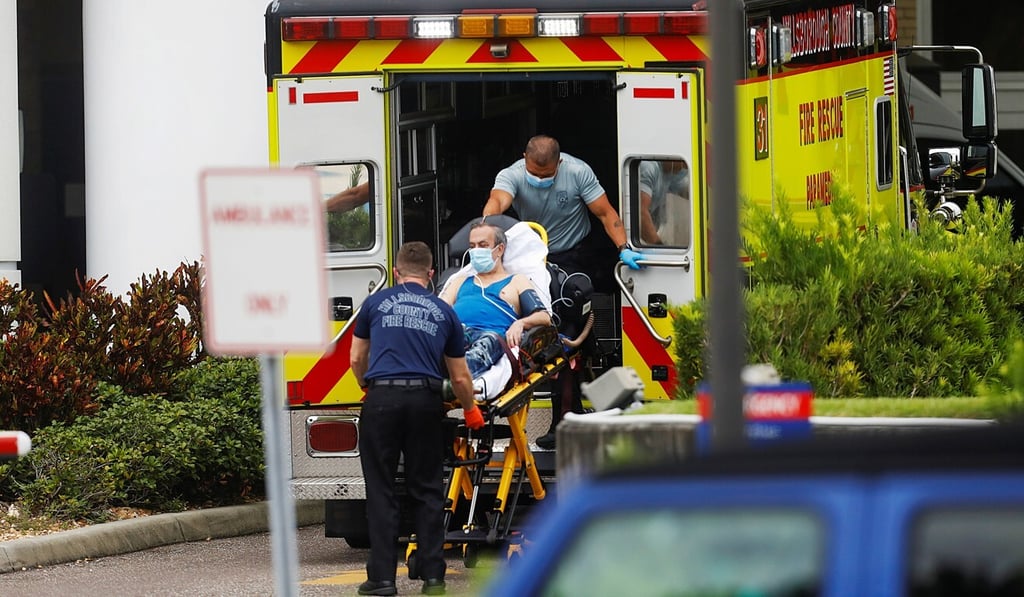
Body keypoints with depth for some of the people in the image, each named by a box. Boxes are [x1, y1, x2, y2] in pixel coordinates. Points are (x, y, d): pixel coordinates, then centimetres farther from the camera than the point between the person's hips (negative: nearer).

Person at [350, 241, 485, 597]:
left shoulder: (376, 303, 12)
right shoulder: (444, 312, 16)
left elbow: (357, 359, 20)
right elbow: (460, 377, 20)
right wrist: (471, 411, 39)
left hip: (382, 398, -1)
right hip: (425, 399, 1)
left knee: (381, 491, 3)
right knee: (427, 491, 10)